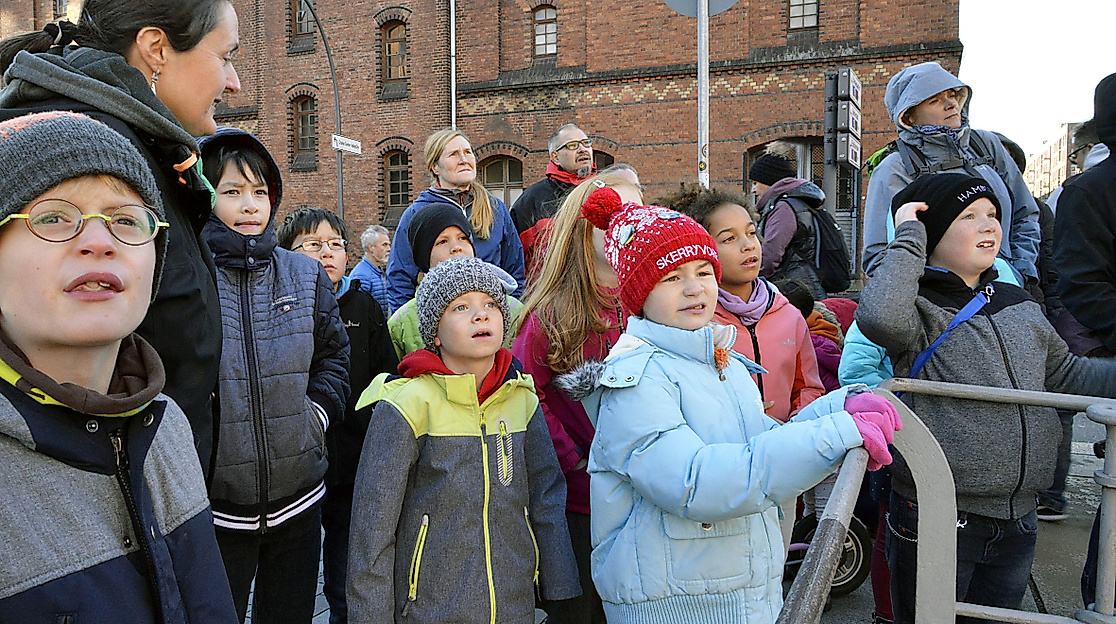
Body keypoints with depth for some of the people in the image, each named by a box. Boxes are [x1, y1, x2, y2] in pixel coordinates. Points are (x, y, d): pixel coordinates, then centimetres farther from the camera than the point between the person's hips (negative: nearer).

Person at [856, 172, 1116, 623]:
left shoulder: (1018, 305, 10)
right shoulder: (919, 308, -11)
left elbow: (1066, 374, 20)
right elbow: (879, 318, -36)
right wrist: (909, 235, -23)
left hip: (1017, 522, 7)